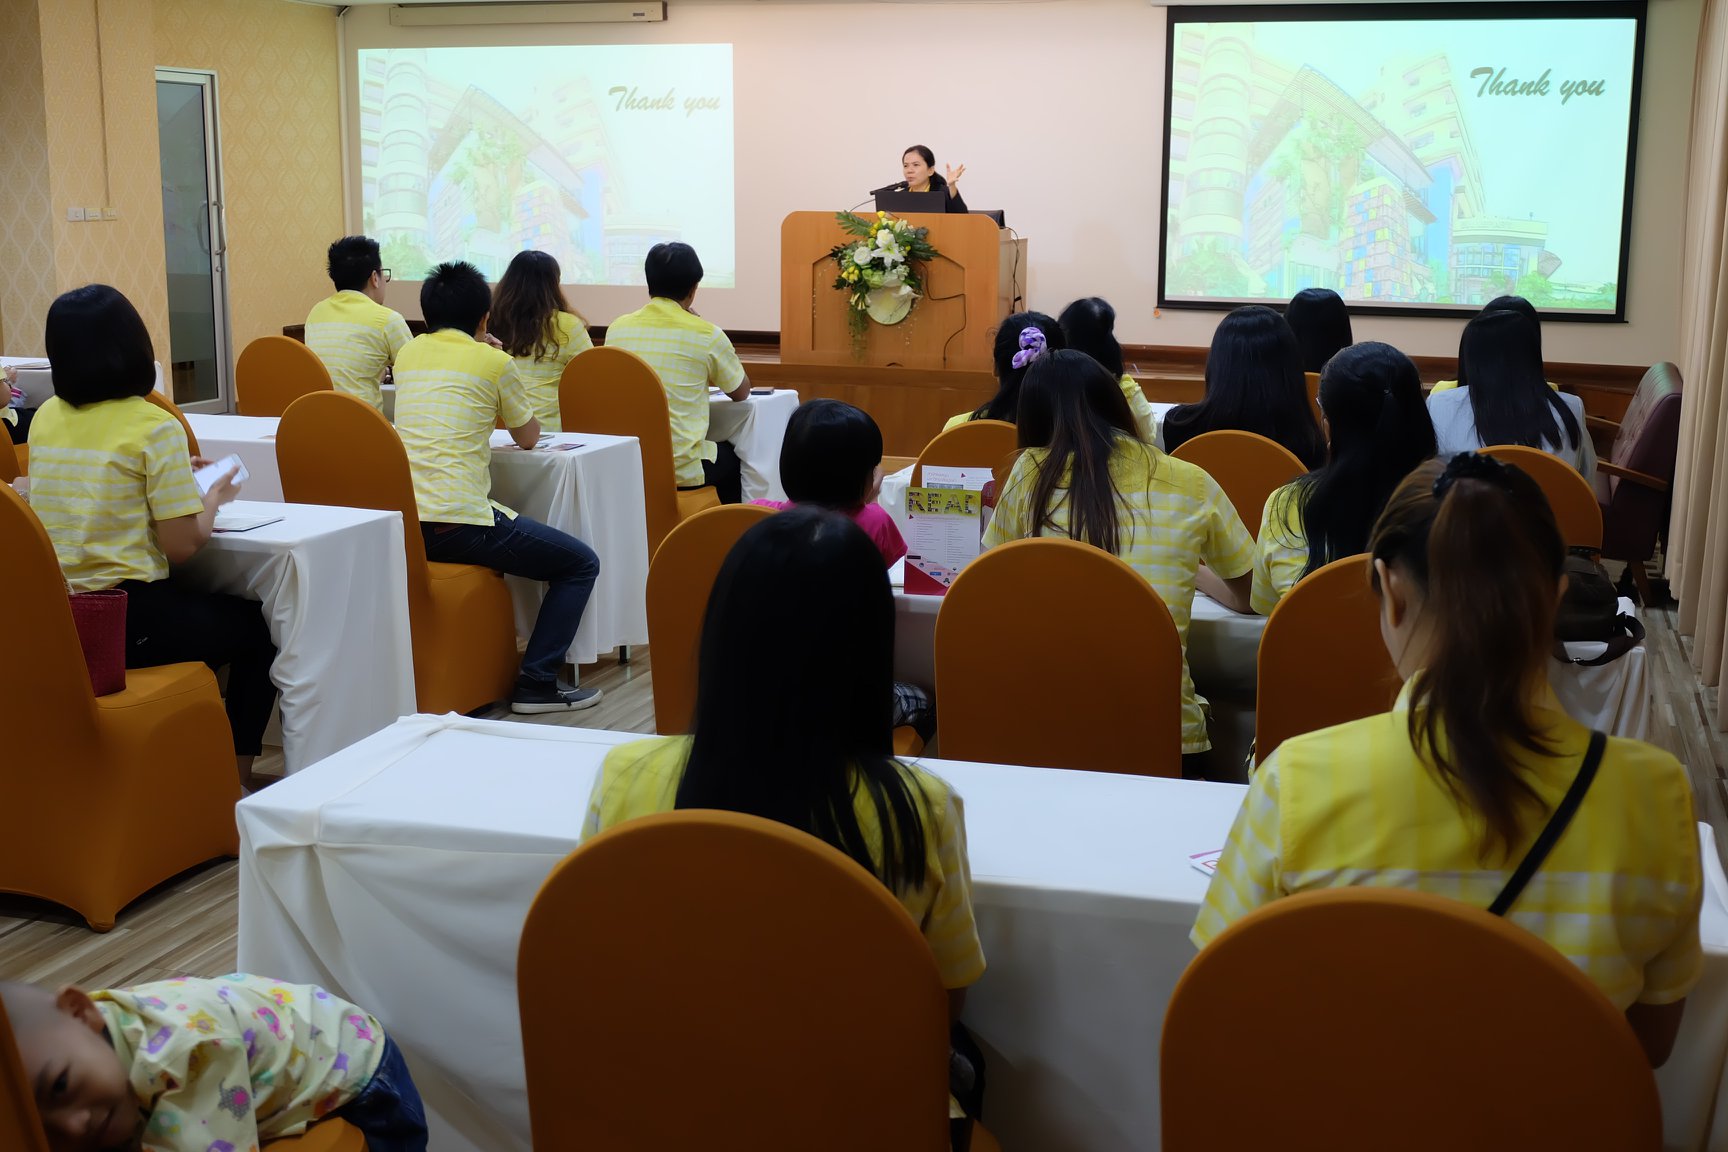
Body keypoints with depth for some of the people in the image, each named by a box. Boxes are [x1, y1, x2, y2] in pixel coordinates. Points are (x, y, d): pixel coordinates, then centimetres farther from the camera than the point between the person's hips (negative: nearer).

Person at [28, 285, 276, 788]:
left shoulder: (46, 419, 5)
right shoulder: (154, 427, -14)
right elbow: (182, 546, -13)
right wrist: (213, 499, 5)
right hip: (125, 620, -7)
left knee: (207, 611, 32)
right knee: (256, 628, 19)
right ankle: (235, 775, 22)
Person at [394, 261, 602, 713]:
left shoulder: (407, 354, 15)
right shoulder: (492, 361, -2)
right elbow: (528, 438, 12)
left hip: (401, 523, 7)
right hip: (458, 523, -7)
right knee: (581, 564, 6)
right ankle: (536, 683, -1)